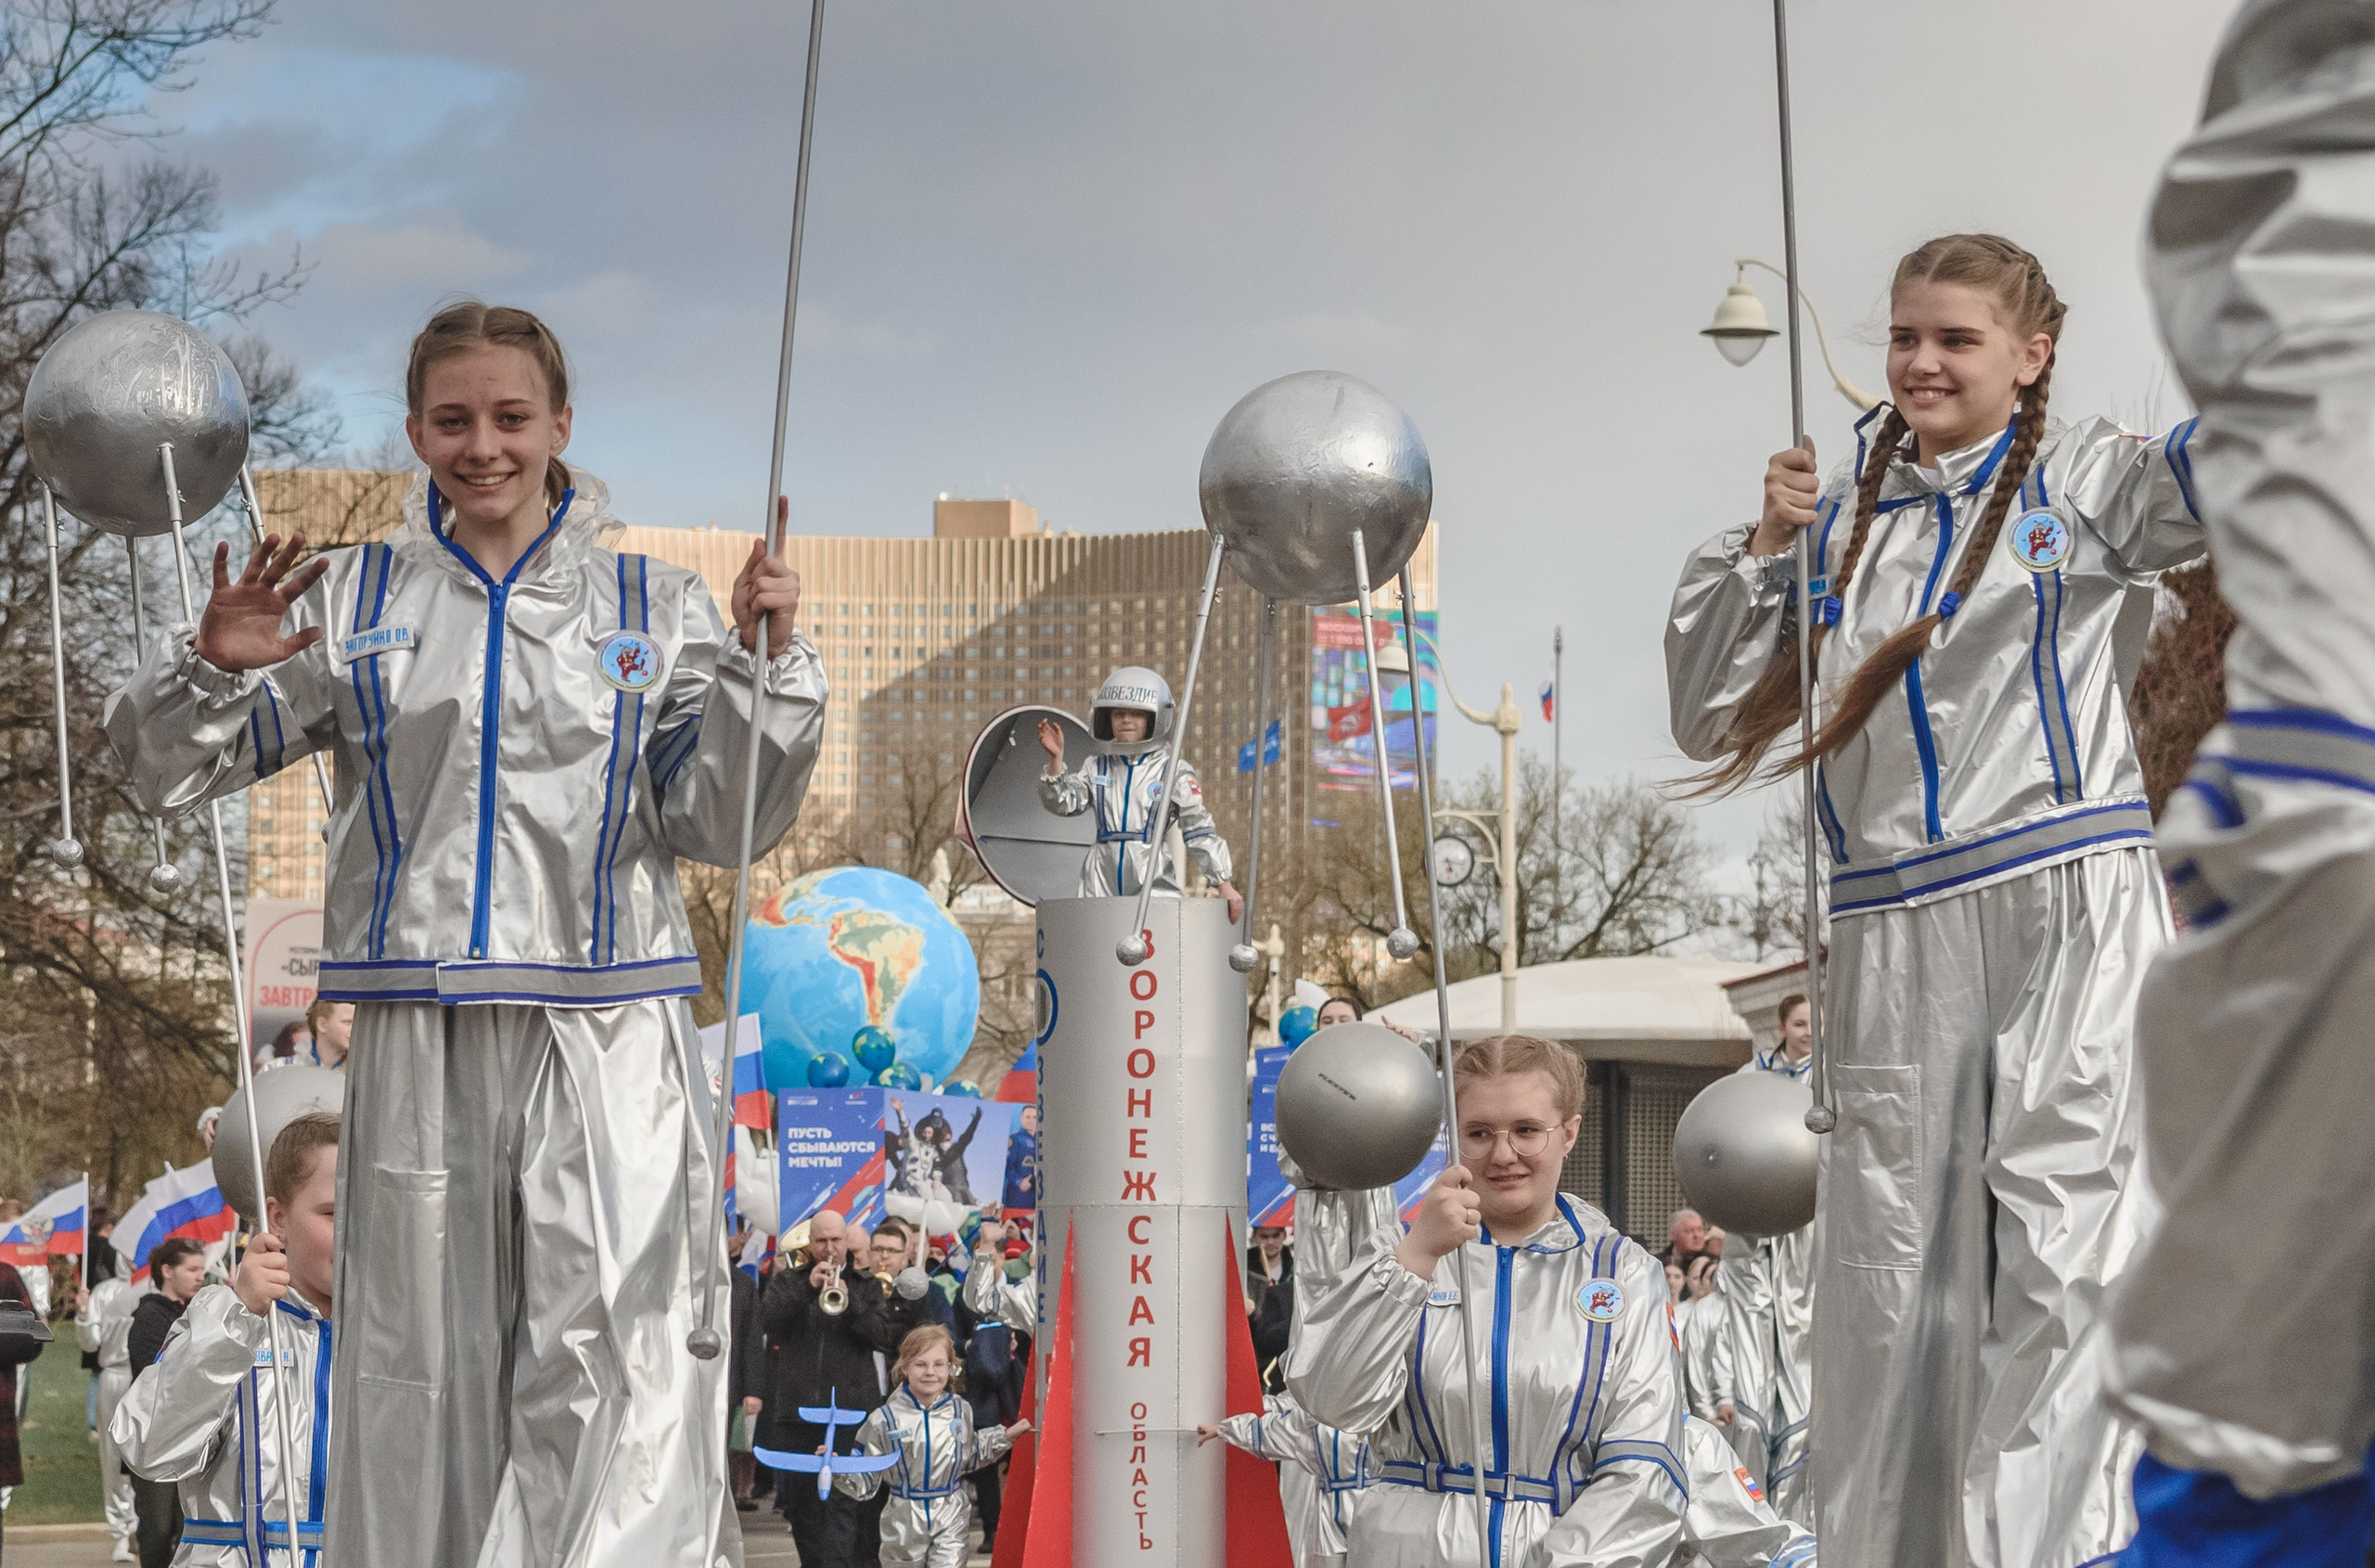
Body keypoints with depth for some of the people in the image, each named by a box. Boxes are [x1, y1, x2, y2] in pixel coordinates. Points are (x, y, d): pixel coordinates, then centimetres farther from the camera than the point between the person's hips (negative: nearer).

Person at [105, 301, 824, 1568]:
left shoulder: (656, 610, 9)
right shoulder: (352, 604, 10)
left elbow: (723, 826, 4)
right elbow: (165, 773, 11)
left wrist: (764, 666, -9)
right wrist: (212, 666, -9)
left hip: (605, 1032, -1)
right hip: (419, 1036, 1)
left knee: (611, 1363, -12)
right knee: (422, 1366, 5)